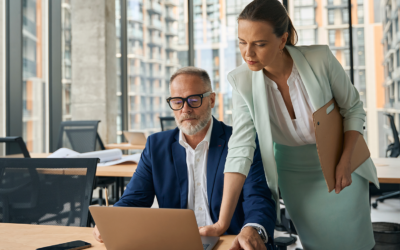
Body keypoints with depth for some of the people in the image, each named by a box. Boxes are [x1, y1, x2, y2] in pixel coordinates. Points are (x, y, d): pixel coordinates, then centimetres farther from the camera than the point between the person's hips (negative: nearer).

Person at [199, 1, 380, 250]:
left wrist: (345, 162, -19)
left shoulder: (320, 59, -24)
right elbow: (241, 150, -23)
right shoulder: (243, 81, -21)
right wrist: (222, 223, -26)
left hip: (340, 164, 0)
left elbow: (354, 109, -8)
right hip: (294, 173, 1)